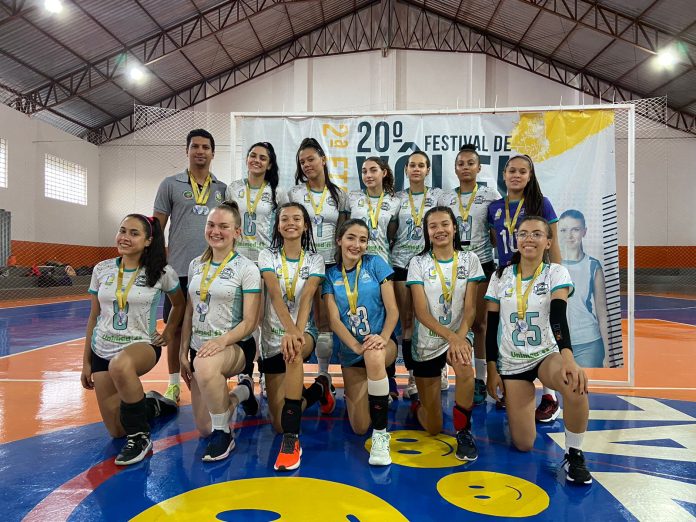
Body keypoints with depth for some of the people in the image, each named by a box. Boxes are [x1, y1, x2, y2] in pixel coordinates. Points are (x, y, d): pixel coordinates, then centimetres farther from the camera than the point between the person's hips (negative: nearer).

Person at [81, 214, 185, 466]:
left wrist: (169, 332, 0)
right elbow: (93, 317, 8)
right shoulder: (102, 270, 0)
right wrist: (86, 361, 9)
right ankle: (151, 405, 38)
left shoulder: (162, 272, -9)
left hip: (142, 346, -4)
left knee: (120, 365, -42)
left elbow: (179, 305, 10)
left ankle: (140, 437, -21)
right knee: (116, 431, 5)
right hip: (103, 350, 4)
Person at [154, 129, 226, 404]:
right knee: (176, 327, 6)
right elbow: (157, 227, 3)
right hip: (179, 270, -1)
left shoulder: (223, 189, 10)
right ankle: (173, 384, 20)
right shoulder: (170, 185, 3)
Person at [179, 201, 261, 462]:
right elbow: (189, 313, 12)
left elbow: (249, 322, -13)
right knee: (204, 428, 6)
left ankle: (223, 434, -17)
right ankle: (242, 392, 36)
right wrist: (183, 353, 7)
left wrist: (221, 341, -29)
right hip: (199, 348, 6)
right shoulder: (196, 265, 7)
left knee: (205, 365, -42)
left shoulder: (246, 268, -10)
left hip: (235, 345, -6)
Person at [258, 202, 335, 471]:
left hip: (304, 331, -1)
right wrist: (289, 329, -36)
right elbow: (275, 295, -18)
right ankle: (318, 389, 30)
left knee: (294, 352, -41)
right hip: (272, 336, 1)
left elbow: (307, 297, -16)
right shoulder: (267, 256, -1)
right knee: (279, 422, -1)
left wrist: (297, 332, -35)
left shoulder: (315, 260, 1)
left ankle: (291, 439, -34)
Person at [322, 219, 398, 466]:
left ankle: (381, 434, -25)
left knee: (373, 356, -41)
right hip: (350, 351, 2)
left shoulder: (376, 264, -4)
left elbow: (392, 310, -7)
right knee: (359, 428, 1)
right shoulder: (331, 275, 1)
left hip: (382, 343, -2)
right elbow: (334, 319, -7)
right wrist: (357, 346, -24)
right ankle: (353, 395, 38)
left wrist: (383, 338, -25)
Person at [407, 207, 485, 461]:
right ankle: (420, 406, 40)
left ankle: (463, 431, -14)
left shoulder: (469, 259, -1)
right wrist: (451, 337, -27)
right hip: (427, 342, -1)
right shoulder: (419, 263, -5)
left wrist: (459, 338, -23)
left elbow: (470, 307, -5)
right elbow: (421, 312, -13)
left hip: (459, 336, 1)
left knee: (464, 367, -38)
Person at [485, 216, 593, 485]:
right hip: (511, 362, 1)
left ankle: (574, 455, -12)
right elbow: (491, 326, 3)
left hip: (547, 355, -1)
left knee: (575, 384, -37)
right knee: (523, 444, -3)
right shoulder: (501, 276, 0)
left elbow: (559, 317, -22)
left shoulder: (556, 273, -5)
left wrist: (568, 358, -38)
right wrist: (492, 370, -1)